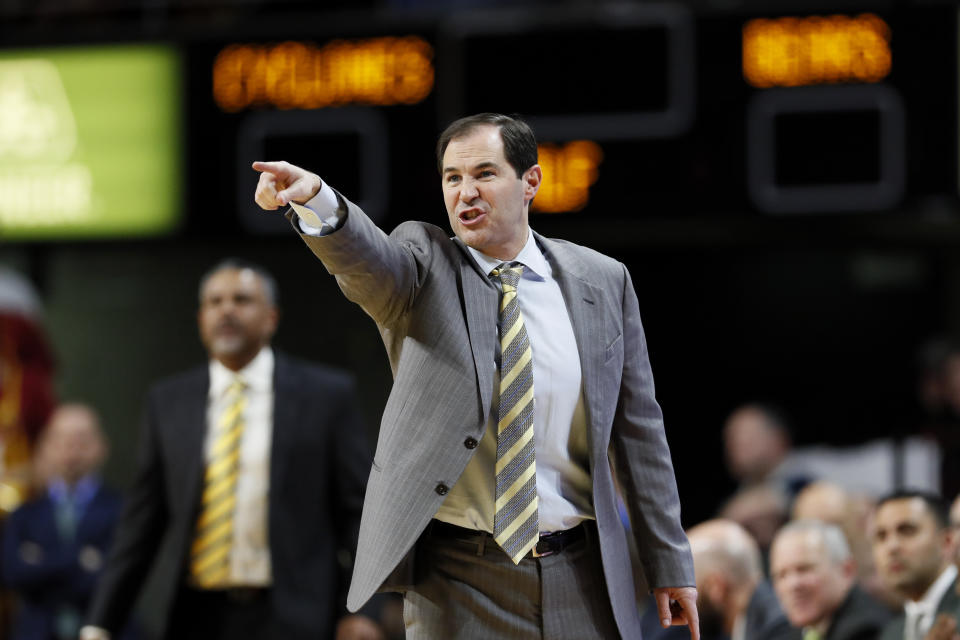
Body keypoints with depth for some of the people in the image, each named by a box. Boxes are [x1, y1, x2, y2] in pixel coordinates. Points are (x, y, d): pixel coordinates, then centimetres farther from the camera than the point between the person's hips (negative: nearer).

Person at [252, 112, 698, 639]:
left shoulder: (603, 282, 6)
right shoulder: (423, 264, 0)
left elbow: (637, 427, 8)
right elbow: (364, 256, -24)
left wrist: (668, 564, 8)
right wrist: (316, 199, -47)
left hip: (581, 577, 2)